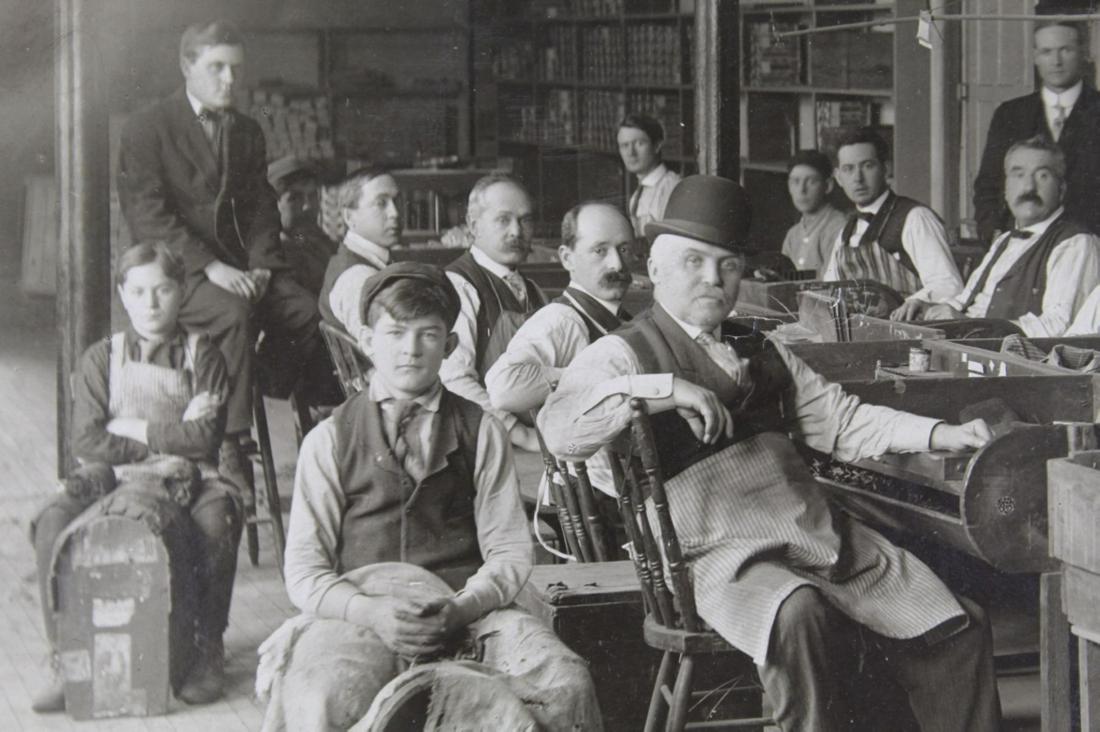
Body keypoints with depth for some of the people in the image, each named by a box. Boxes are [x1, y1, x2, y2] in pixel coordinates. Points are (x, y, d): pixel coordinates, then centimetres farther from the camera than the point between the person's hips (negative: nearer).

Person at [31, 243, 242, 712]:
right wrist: (167, 440, -8)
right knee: (54, 523, -29)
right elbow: (87, 442, -4)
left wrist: (131, 429, -6)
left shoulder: (202, 356, 8)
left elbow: (202, 438, -6)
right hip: (113, 480, 1)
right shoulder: (100, 360, 10)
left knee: (217, 517, -36)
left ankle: (209, 648, -18)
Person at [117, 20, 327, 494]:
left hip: (240, 265, 5)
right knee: (232, 313, -35)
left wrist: (260, 267, -6)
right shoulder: (147, 127, -1)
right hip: (177, 268, -5)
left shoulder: (247, 132, 18)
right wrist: (210, 267, -20)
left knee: (307, 312, -22)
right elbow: (148, 214, -10)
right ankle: (227, 446, -32)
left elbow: (261, 209, 15)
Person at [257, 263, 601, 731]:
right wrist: (371, 611, -16)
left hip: (465, 610, 2)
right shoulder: (330, 441, 10)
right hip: (360, 611, -2)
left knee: (567, 684, -27)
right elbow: (304, 571, 4)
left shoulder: (480, 433, 13)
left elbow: (510, 551, 6)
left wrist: (461, 609, -15)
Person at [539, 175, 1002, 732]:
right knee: (800, 615, -37)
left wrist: (944, 435, 8)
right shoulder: (622, 354, 1)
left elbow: (840, 421, 20)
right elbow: (560, 430, -17)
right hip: (729, 556, -7)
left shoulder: (762, 352, 23)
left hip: (826, 537, 7)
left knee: (958, 630, -6)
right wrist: (664, 389, -23)